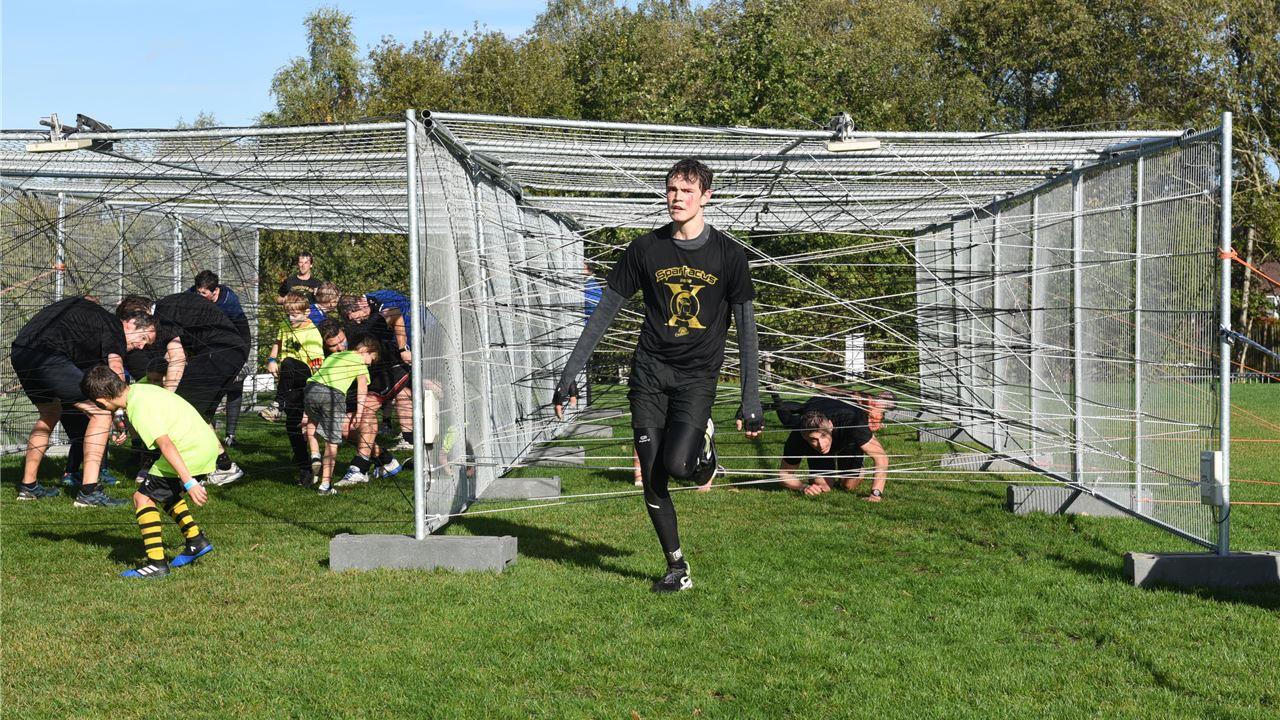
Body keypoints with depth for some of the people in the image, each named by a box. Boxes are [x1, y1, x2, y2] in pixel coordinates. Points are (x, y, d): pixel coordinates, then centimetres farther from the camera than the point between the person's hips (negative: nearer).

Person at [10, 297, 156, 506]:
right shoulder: (114, 327, 1)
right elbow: (116, 372, -14)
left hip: (19, 353, 10)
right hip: (47, 355, -10)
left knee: (50, 414, 30)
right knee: (101, 412, -8)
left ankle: (28, 486, 35)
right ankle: (89, 491, -12)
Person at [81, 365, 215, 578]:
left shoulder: (139, 410, -17)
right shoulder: (141, 388, 11)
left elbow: (166, 445, -24)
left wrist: (188, 483, -27)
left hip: (190, 453, -10)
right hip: (208, 443, 10)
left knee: (143, 498, -4)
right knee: (165, 494, 27)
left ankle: (157, 564, -5)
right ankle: (196, 540, 27)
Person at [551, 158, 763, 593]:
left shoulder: (728, 254, -1)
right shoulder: (646, 249, 3)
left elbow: (745, 328, 2)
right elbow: (603, 313, 7)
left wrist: (751, 400, -3)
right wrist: (569, 375, 3)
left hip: (697, 374, -2)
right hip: (650, 371, 2)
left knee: (677, 464, -22)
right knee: (652, 479, -1)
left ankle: (704, 439, 13)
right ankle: (677, 568, 14)